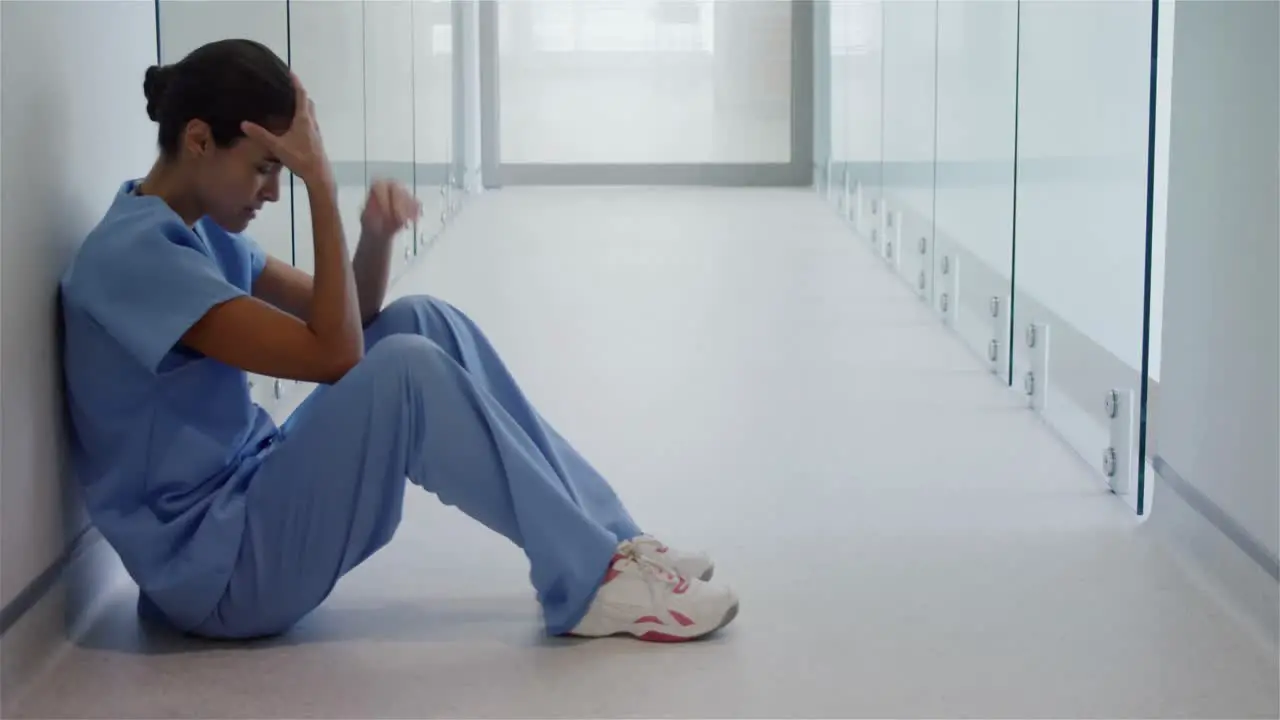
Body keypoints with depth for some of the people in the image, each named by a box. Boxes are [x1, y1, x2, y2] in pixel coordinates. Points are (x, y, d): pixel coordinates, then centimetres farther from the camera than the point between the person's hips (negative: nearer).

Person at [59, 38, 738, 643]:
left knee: (421, 322, -2)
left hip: (251, 496, 9)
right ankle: (591, 583, -16)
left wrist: (377, 236, -9)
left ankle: (605, 539, -3)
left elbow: (348, 324, 11)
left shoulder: (198, 230, 11)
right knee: (407, 369, -25)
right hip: (215, 568, -9)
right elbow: (332, 356, -23)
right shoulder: (134, 254, -19)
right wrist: (320, 186, -22)